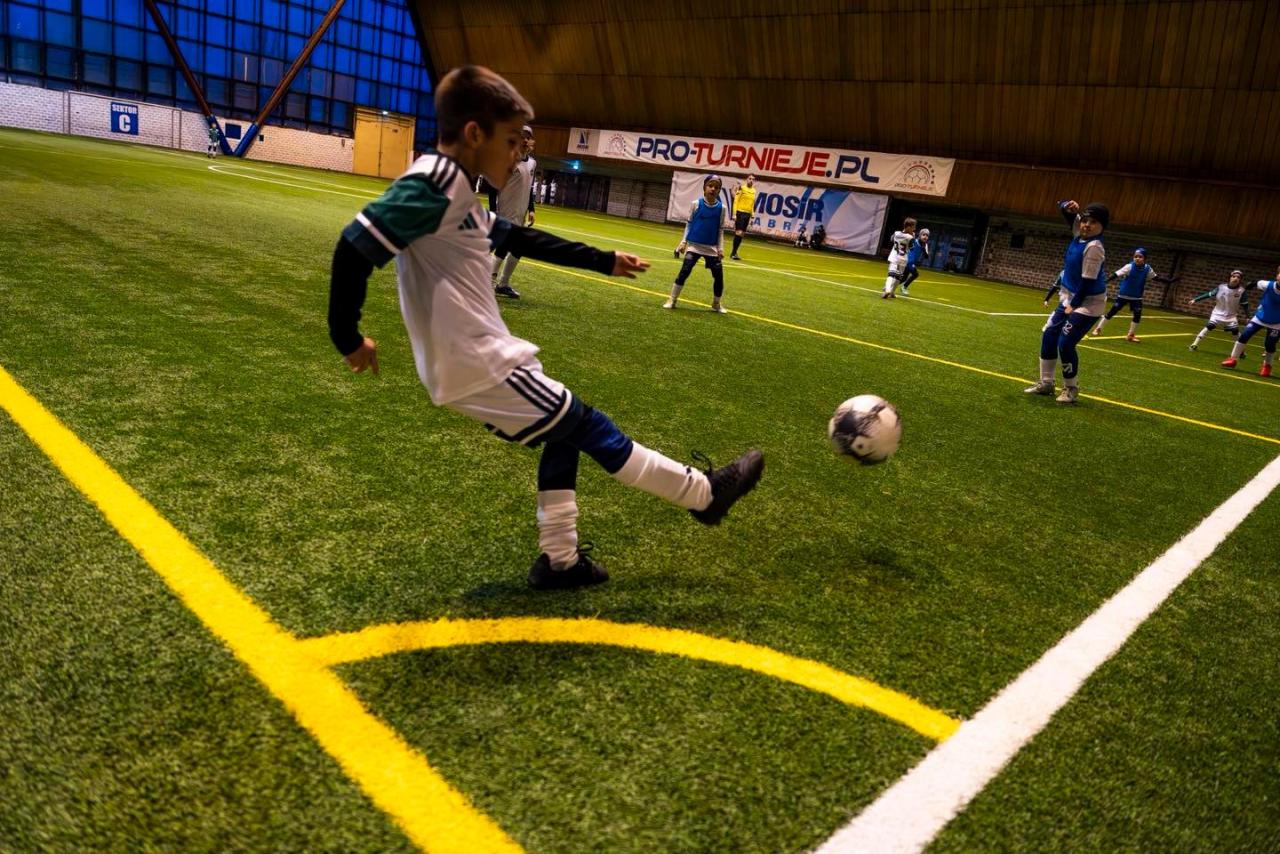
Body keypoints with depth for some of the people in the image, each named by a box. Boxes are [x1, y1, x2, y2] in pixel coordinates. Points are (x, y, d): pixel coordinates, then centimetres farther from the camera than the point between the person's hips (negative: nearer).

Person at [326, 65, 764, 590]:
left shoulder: (455, 191, 13)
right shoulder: (435, 182, -17)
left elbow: (522, 240, 22)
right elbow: (355, 246, -22)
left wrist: (602, 261, 27)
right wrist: (347, 337, -13)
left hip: (477, 361, 10)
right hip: (479, 368, -10)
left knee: (566, 433, 19)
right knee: (588, 427, 2)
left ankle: (559, 561, 24)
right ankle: (704, 493, 18)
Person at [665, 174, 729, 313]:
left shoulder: (721, 208, 1)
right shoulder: (696, 204, -2)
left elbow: (720, 229, 6)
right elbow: (689, 224, 5)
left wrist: (720, 248, 0)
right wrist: (683, 242, 0)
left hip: (712, 248, 2)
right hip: (694, 245, -2)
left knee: (719, 276, 1)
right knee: (684, 271, -11)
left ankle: (716, 304, 20)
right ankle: (672, 300, -1)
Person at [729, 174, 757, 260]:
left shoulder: (754, 191, 14)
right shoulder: (741, 188, -4)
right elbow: (735, 201, -7)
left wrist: (751, 217, 17)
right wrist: (734, 214, -13)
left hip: (747, 214, 6)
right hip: (740, 213, -6)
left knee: (741, 234, 6)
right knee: (738, 232, -12)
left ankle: (734, 252, 13)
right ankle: (734, 253, -6)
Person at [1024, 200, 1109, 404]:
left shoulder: (1094, 247, -25)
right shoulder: (1079, 232, -2)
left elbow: (1088, 281, -23)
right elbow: (1062, 209, 7)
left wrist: (1074, 305, -15)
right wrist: (1068, 207, -16)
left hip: (1088, 302, -9)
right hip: (1071, 298, 9)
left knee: (1065, 343, -13)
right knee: (1049, 334, 10)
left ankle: (1071, 388, 5)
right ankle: (1046, 383, 19)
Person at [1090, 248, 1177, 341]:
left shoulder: (1147, 269, -7)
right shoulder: (1129, 267, -19)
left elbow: (1156, 277, 8)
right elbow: (1116, 274, -27)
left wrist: (1169, 281, 8)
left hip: (1136, 297, 4)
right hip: (1123, 295, -4)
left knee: (1137, 315, 0)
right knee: (1112, 312, -1)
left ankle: (1131, 335, 15)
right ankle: (1098, 328, 11)